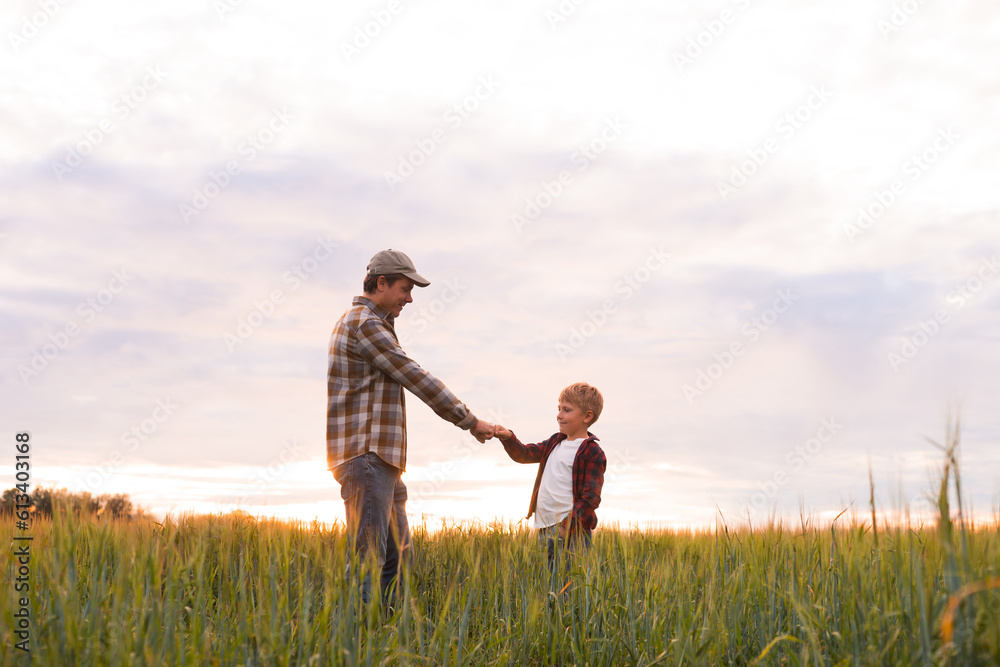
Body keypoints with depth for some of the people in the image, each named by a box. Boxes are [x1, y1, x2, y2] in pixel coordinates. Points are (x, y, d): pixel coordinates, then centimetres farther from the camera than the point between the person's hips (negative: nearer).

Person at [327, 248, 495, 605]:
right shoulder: (364, 322, -10)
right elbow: (416, 379, -12)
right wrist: (470, 421, -7)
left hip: (381, 459, 10)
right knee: (368, 557, -12)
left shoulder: (373, 324, 23)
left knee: (398, 556, 10)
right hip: (366, 455, -10)